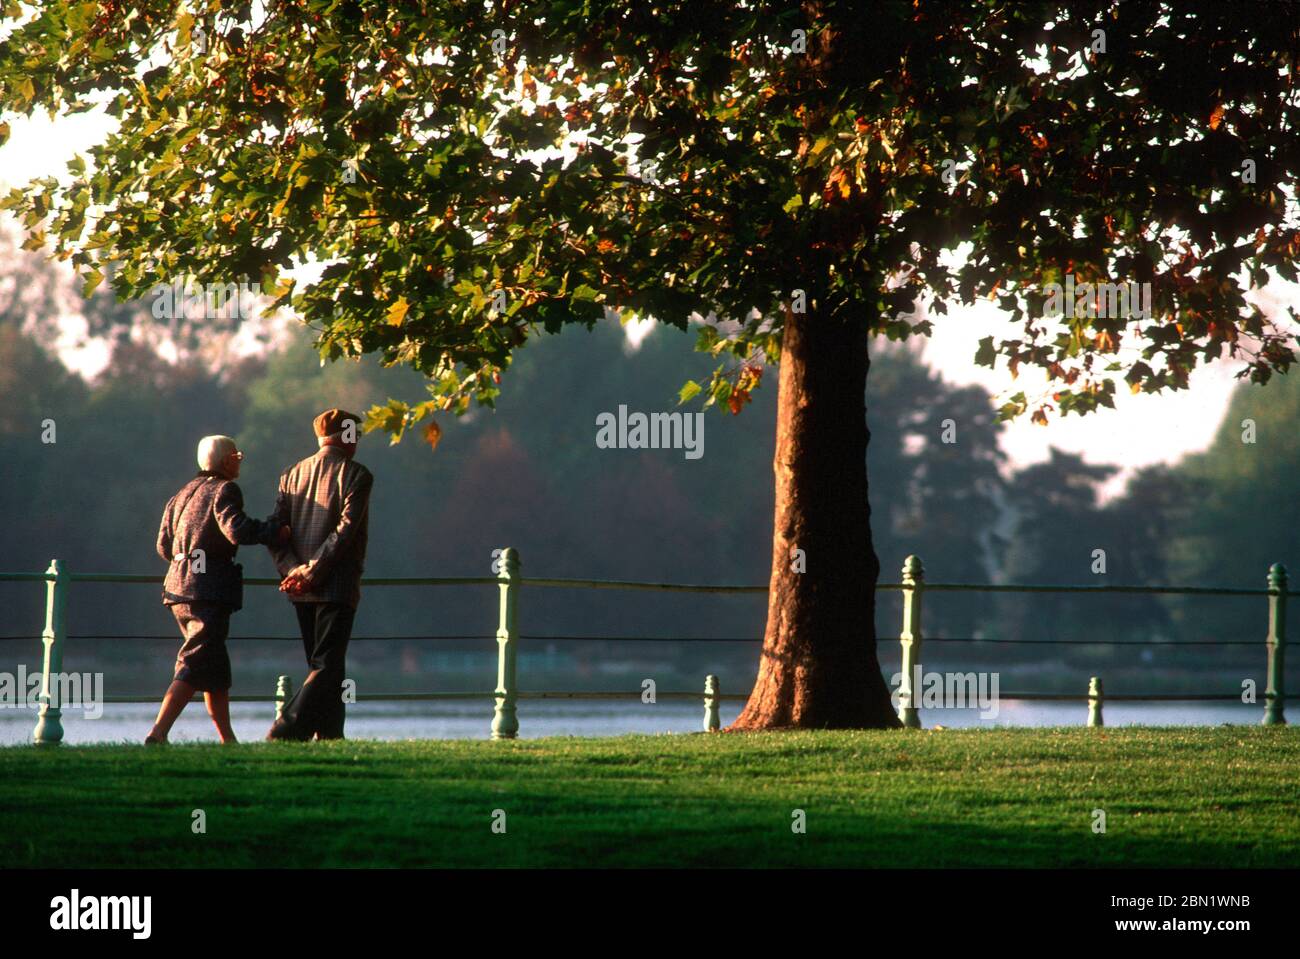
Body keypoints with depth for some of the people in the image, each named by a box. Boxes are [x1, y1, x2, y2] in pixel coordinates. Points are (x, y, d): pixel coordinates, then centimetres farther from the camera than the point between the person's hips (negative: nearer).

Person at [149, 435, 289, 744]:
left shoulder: (183, 493, 18)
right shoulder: (224, 490, -7)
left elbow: (163, 545, 18)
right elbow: (237, 529, -23)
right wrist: (276, 531, -12)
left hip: (179, 586, 9)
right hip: (209, 590, -9)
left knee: (216, 666, 16)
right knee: (196, 665, -11)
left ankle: (227, 738, 19)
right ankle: (158, 733, -20)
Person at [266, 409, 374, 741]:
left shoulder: (292, 475, 12)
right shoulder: (355, 475, -6)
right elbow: (346, 529, -17)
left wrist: (294, 570, -7)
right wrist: (315, 571, -16)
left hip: (302, 589, 6)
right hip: (337, 586, -6)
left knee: (324, 665, 15)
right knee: (327, 666, -6)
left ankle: (330, 735, 16)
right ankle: (285, 732, -20)